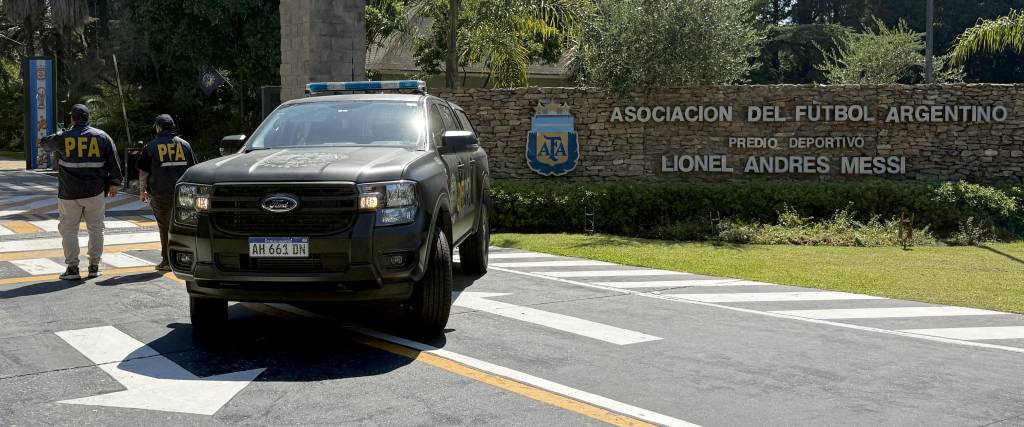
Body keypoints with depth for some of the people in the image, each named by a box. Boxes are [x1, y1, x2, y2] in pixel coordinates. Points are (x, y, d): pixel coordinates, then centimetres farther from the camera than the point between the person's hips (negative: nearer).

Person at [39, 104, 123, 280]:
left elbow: (44, 144, 18)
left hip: (69, 193, -1)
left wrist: (43, 142, 42)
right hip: (95, 192, 2)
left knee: (68, 230, 6)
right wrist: (114, 183, 12)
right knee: (96, 229, 11)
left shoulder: (62, 138, -2)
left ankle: (72, 268, 1)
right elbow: (114, 161, 3)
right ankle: (94, 267, 14)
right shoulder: (102, 136, 1)